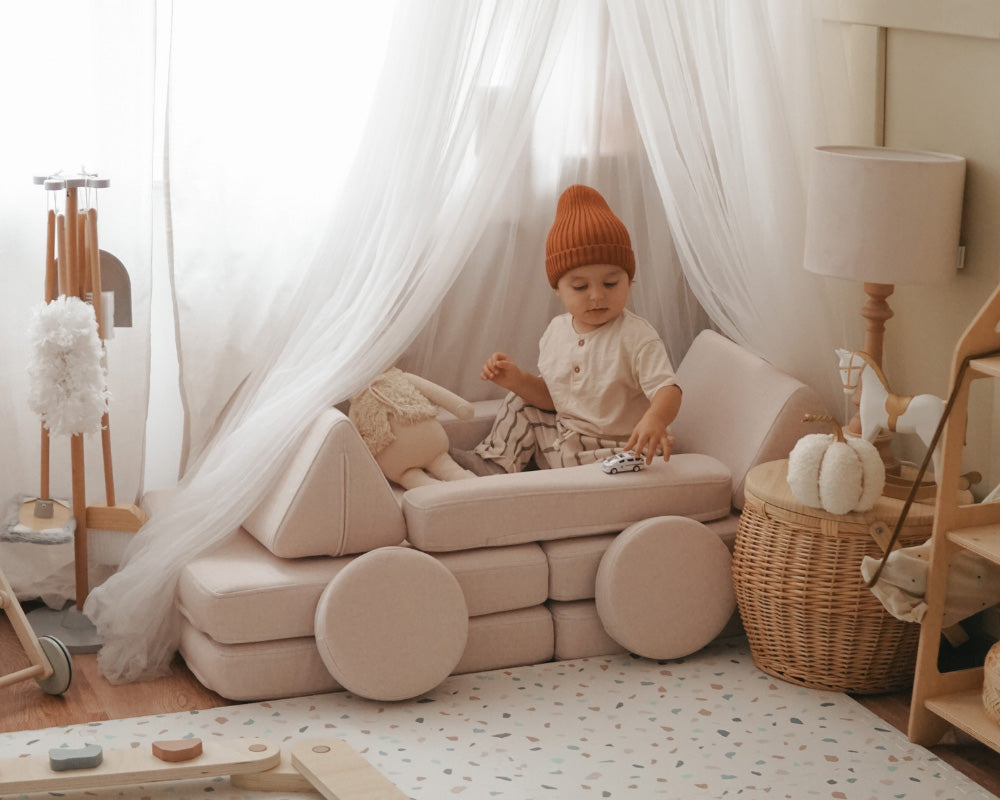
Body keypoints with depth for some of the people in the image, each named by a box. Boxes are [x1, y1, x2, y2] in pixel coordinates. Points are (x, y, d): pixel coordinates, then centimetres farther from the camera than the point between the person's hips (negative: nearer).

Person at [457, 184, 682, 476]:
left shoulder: (637, 337, -18)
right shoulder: (556, 331, 4)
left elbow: (668, 390, -29)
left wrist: (654, 419, -52)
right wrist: (517, 379, -5)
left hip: (617, 449, -7)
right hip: (561, 439, 7)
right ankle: (496, 463, 14)